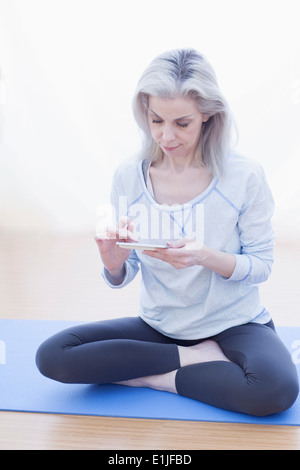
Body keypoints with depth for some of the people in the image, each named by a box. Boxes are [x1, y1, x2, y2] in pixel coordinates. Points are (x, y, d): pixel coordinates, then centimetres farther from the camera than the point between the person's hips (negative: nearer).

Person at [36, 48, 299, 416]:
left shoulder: (244, 176, -13)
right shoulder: (128, 176, -5)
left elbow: (261, 265, -7)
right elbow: (122, 278, 1)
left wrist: (207, 257, -27)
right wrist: (114, 264, -24)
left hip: (232, 324, -2)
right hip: (159, 326, 3)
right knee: (51, 356, -16)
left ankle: (151, 377, -10)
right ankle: (196, 359, -8)